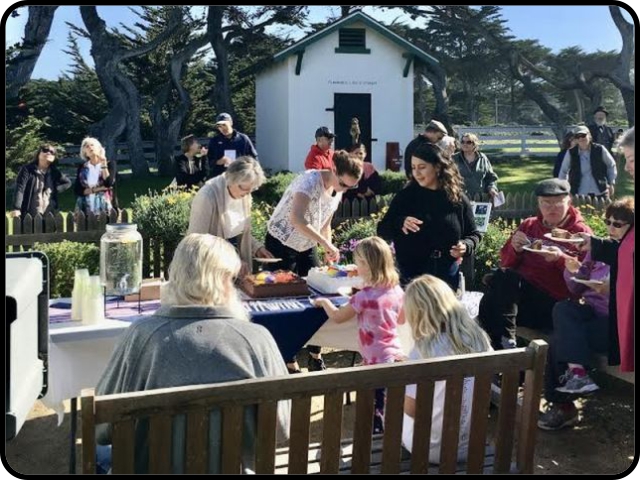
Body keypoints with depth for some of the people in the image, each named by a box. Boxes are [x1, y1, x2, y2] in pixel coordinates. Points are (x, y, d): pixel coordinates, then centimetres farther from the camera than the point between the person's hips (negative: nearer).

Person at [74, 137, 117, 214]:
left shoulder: (109, 164, 4)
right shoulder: (82, 168, 11)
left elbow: (108, 183, -11)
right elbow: (77, 190, 2)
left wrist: (103, 164, -10)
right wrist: (96, 189, -9)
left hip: (106, 209, -2)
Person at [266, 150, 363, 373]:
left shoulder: (338, 191, -1)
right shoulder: (310, 181, -27)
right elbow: (296, 219, -41)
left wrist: (328, 250, -2)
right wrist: (326, 244, -39)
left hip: (307, 247, 8)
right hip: (281, 244, -7)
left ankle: (315, 357, 17)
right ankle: (290, 363, 6)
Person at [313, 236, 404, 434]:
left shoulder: (365, 297, -19)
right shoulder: (396, 290, 0)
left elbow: (337, 317, -7)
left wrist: (324, 302, 10)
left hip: (377, 360, -7)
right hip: (396, 355, 7)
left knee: (376, 410, 2)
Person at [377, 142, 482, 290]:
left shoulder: (458, 199, 0)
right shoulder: (405, 196, -1)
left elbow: (474, 234, 10)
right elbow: (382, 230, -2)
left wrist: (466, 246, -12)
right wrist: (400, 223, -22)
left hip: (448, 276, 1)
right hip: (412, 276, -1)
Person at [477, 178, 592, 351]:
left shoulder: (580, 232, 7)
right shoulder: (529, 225, 21)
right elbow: (506, 264, 21)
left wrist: (561, 259, -17)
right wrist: (515, 250, 0)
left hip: (552, 302, -5)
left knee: (504, 277, -28)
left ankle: (505, 341, -26)